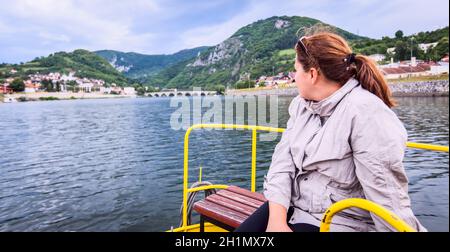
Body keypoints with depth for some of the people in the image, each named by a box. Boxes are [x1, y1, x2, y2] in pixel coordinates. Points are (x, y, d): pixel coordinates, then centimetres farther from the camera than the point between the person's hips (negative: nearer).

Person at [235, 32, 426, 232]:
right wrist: (277, 219, -14)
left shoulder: (366, 112, -19)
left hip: (339, 222, -6)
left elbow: (387, 196, -21)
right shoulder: (300, 105, 4)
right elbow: (282, 163, -4)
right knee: (243, 230, -2)